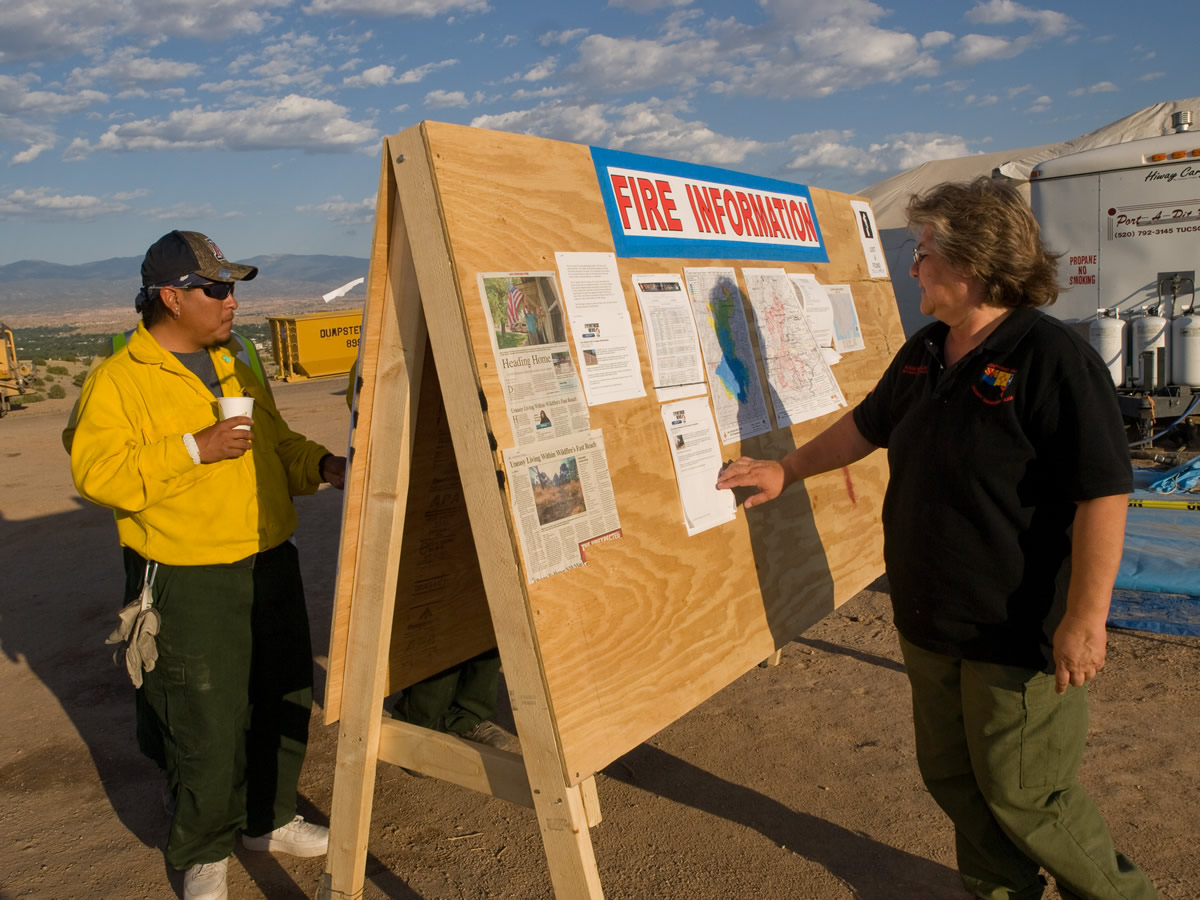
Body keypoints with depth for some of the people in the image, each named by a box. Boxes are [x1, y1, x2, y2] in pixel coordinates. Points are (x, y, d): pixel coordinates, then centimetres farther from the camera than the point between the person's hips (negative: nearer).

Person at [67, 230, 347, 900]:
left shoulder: (235, 367, 13)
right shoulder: (119, 380, -8)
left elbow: (277, 445, 20)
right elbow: (97, 473, -16)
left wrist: (320, 465, 1)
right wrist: (194, 447, -24)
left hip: (272, 568, 7)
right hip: (190, 587, -7)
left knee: (284, 703, 16)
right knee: (208, 727, 1)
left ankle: (270, 820, 37)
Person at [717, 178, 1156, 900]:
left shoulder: (1054, 359, -19)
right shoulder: (925, 352, 6)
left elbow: (1103, 494, -22)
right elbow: (867, 426, 22)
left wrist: (1086, 618, -23)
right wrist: (786, 470, 23)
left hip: (1020, 637, -8)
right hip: (931, 624, 8)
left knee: (1025, 797, 7)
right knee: (952, 777, 20)